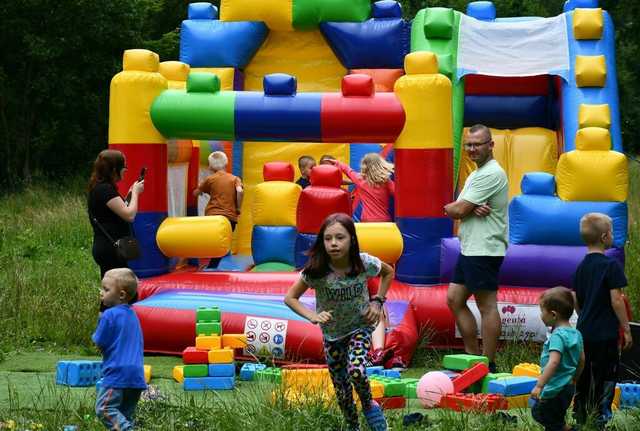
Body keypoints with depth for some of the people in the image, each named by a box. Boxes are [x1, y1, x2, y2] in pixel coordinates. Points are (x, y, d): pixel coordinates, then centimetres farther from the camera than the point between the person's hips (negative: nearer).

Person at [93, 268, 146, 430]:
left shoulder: (109, 315, -11)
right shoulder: (132, 315, 16)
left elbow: (99, 343, -8)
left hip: (116, 373, -8)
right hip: (136, 374, 8)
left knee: (104, 408, -11)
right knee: (125, 415, 10)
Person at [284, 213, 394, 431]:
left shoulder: (364, 263, -22)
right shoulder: (315, 270, -25)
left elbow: (388, 272, 1)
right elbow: (290, 297, -13)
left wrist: (377, 301, -9)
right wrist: (313, 316, -27)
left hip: (360, 326, -1)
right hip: (332, 333, 1)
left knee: (355, 369, -28)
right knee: (342, 390, 8)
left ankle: (369, 405, 1)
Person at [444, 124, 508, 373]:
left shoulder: (491, 174, -14)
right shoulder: (476, 174, 19)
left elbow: (458, 210, -17)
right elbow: (455, 210, 10)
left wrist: (452, 208, 6)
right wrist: (471, 209, -11)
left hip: (485, 251, -11)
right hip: (469, 249, 11)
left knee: (487, 306, -5)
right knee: (454, 300, 13)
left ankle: (488, 364, -2)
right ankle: (472, 355, 19)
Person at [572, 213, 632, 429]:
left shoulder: (581, 266, 8)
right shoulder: (611, 265, -13)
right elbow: (616, 300, -15)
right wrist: (626, 329, -8)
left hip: (584, 331, 7)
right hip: (605, 334, -7)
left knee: (583, 377, 14)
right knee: (606, 378, 0)